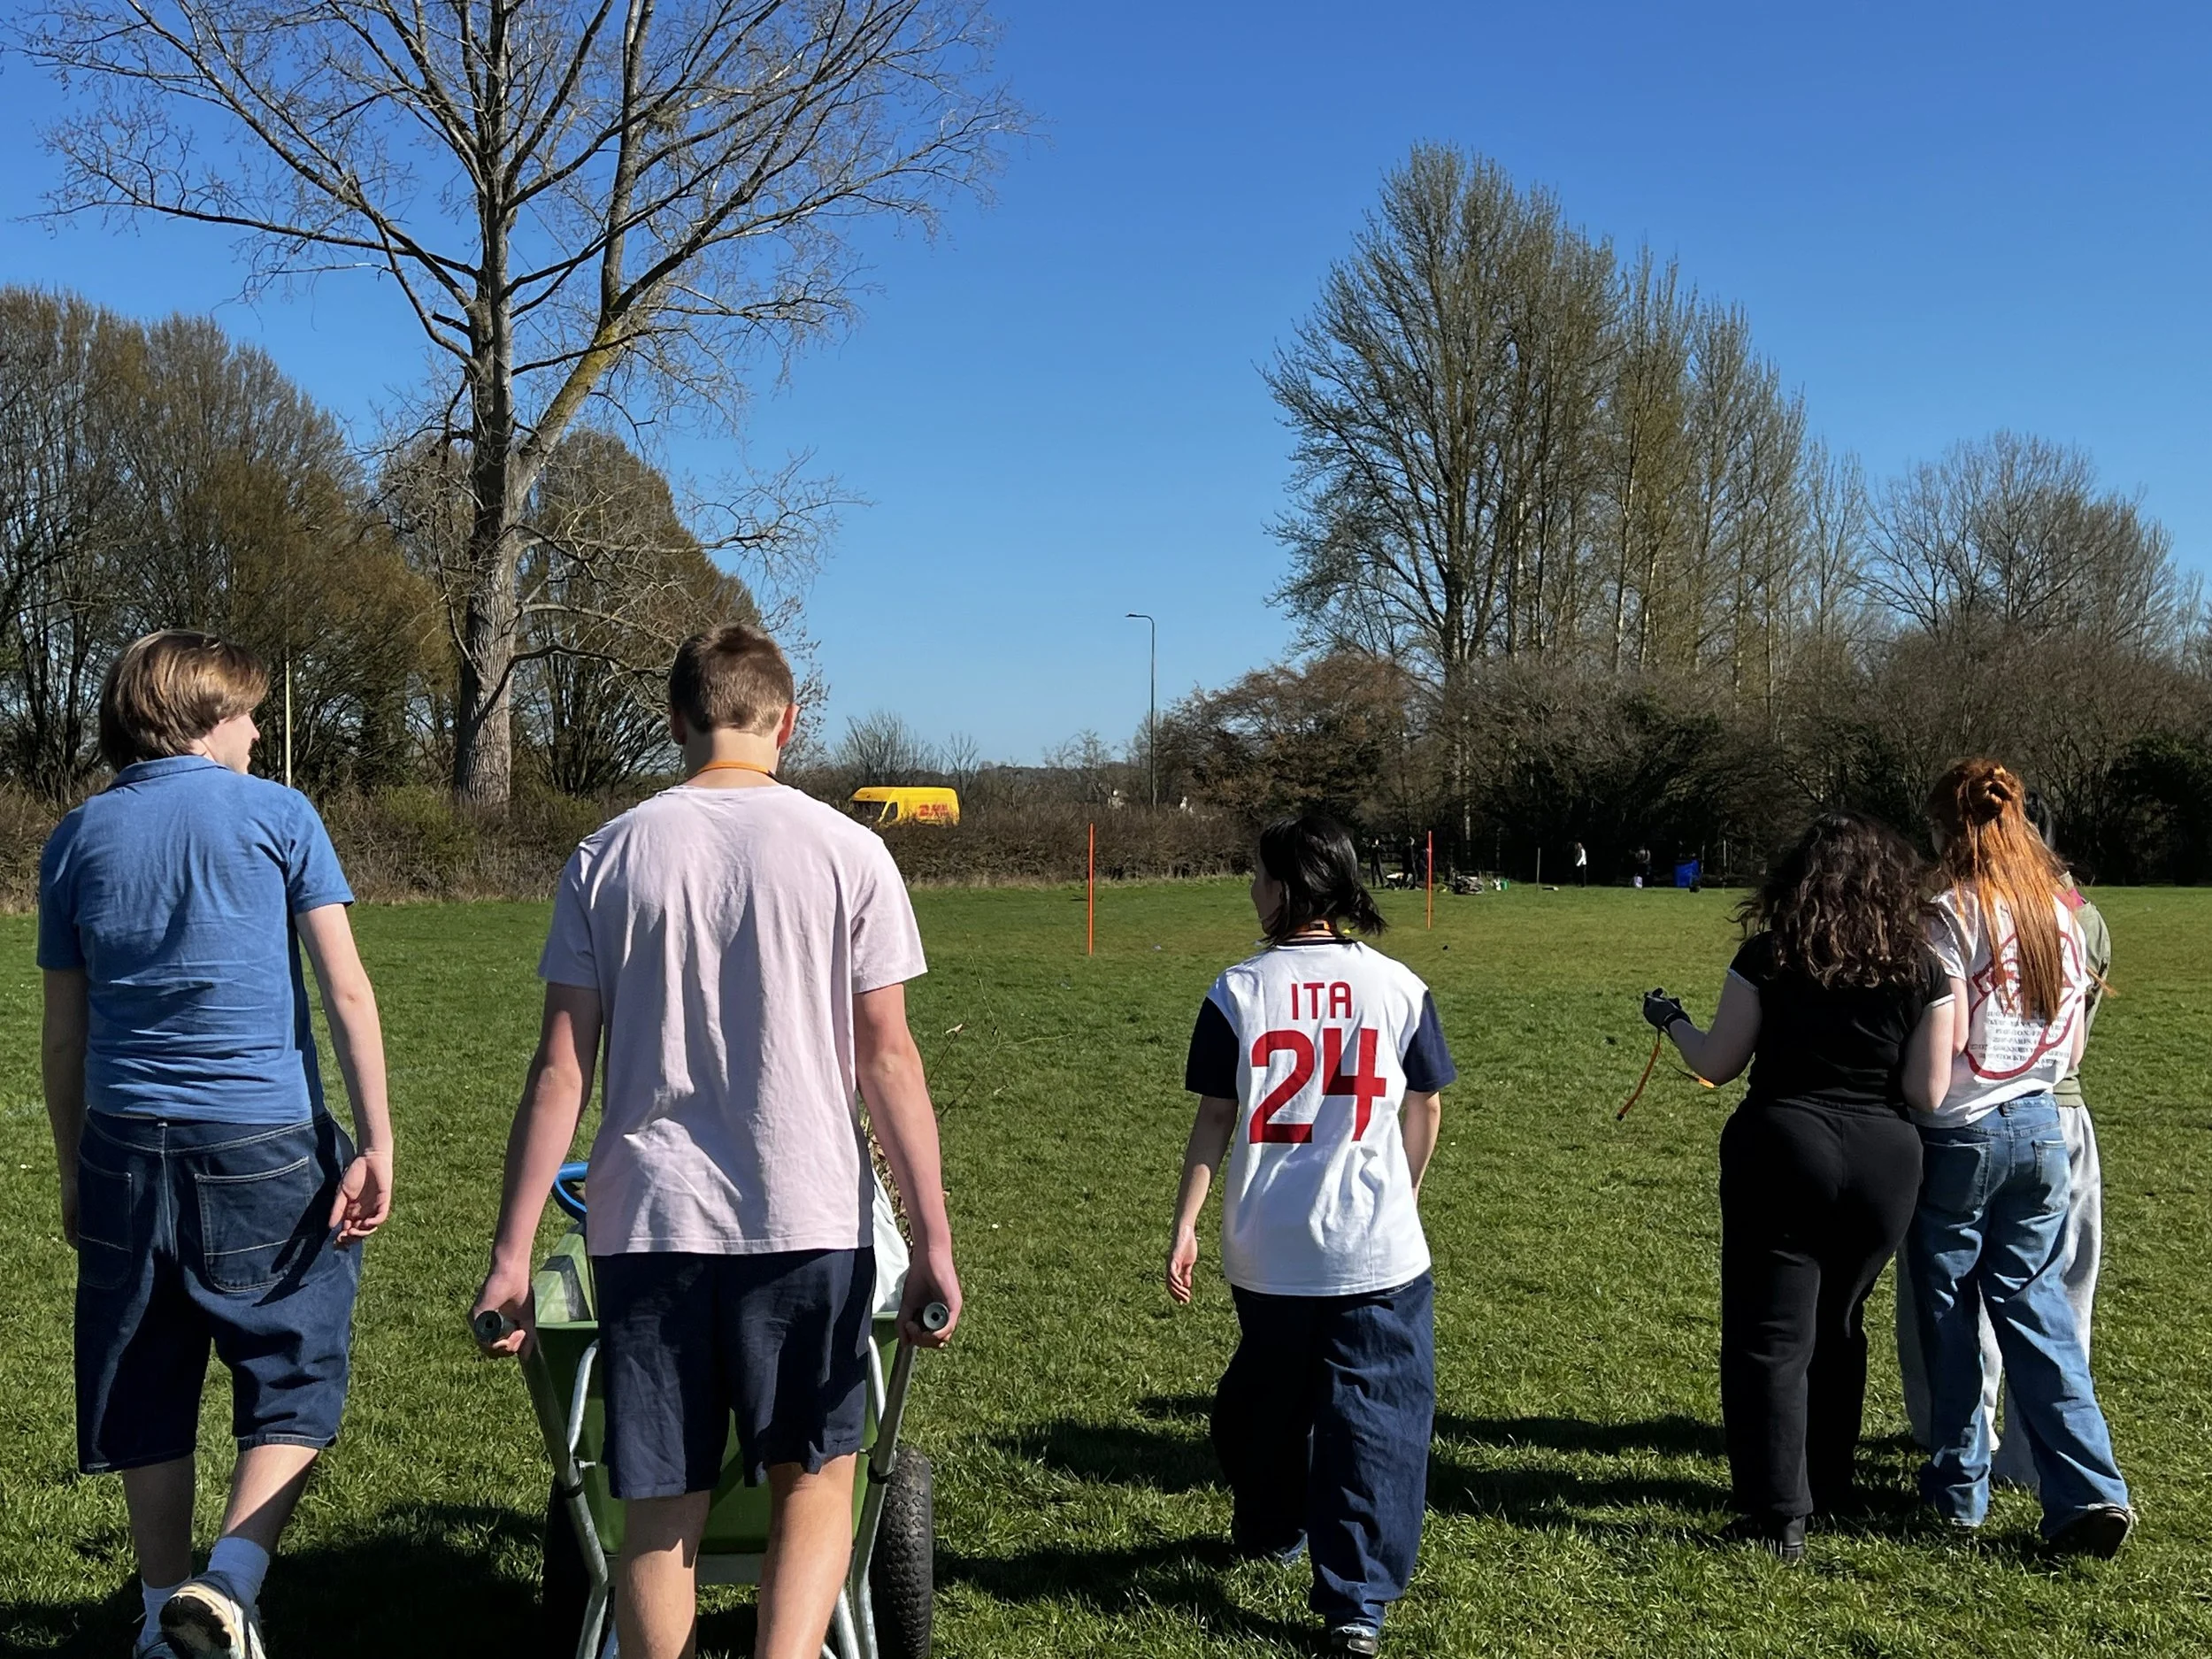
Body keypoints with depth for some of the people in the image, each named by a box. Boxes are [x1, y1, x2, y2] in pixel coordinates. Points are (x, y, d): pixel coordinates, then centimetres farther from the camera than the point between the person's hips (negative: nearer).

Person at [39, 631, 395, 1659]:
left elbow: (63, 1035, 10)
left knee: (147, 1391, 13)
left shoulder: (78, 839, 8)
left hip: (127, 1149, 4)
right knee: (294, 1382, 5)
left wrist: (73, 1175, 19)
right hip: (267, 1148, -4)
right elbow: (348, 991, -8)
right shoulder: (277, 815, -2)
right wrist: (376, 1143, -5)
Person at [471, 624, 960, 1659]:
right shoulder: (847, 852, -2)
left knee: (659, 1514, 12)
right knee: (816, 1482, 15)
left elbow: (560, 1068, 0)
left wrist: (512, 1251, 3)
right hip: (808, 1222, -1)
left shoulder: (608, 856, 3)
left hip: (647, 1224, 2)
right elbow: (887, 1058, -5)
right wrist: (933, 1242, -1)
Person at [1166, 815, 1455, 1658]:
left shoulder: (1239, 992, -7)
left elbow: (1214, 1120, -6)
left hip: (1268, 1246, 1)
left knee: (1267, 1394, 22)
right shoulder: (1399, 987, -3)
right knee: (1373, 1412, 4)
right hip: (1377, 1245, -1)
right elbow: (1423, 1110, 6)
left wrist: (1185, 1225, 1)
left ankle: (1271, 1530, 44)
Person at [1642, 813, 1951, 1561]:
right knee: (1838, 1326, 21)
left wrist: (1671, 1020, 17)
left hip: (1783, 1148, -3)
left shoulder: (1768, 956, -5)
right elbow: (1927, 1091, -2)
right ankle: (1827, 1485, 32)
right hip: (1884, 1161, 4)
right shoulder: (1920, 972, -1)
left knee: (1771, 1336, 2)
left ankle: (1779, 1514, 0)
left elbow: (1717, 1064, -1)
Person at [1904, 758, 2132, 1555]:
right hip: (2039, 1127, 5)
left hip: (1958, 1131, -5)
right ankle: (2090, 1490, 0)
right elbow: (2072, 1041, 11)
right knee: (2038, 1305, 9)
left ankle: (1959, 1486, 19)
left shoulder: (1952, 913, -13)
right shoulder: (2060, 911, 6)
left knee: (1949, 1314, 8)